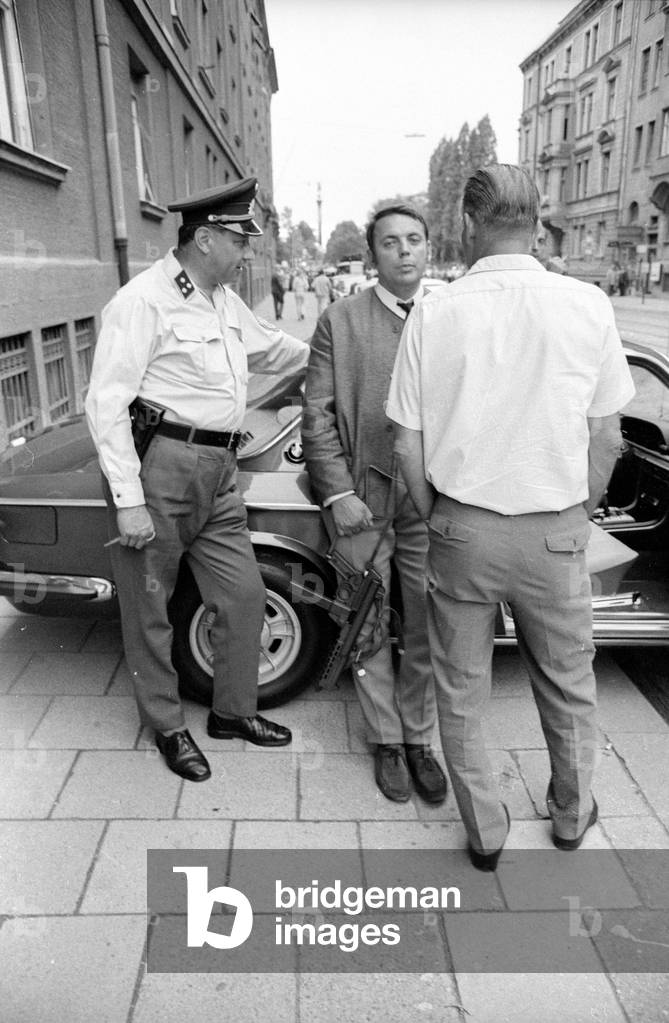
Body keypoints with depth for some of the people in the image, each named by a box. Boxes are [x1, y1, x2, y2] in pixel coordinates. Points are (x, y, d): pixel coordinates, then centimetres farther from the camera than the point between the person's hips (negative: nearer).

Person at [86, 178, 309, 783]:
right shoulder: (144, 302, -13)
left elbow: (271, 346, 30)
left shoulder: (224, 300, 13)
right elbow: (106, 404, -16)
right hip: (159, 467, -8)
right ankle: (166, 726, 28)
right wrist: (128, 500, -19)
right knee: (150, 608, 8)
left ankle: (233, 711, 32)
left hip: (218, 471, 8)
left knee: (245, 596, 12)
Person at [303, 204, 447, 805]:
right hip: (363, 496, -1)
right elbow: (317, 417, -2)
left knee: (429, 627, 10)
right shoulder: (339, 322, 0)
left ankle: (419, 738, 31)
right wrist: (338, 494, -10)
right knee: (370, 626, 10)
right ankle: (387, 741, 30)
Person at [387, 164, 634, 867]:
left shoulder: (434, 314, -7)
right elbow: (605, 437, 0)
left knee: (461, 692, 17)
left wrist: (435, 518, 10)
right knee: (567, 685, 23)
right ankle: (572, 815, 44)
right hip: (554, 532, 1)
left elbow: (407, 446, -5)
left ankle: (485, 833, 34)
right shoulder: (587, 306, -5)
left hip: (462, 528, 0)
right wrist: (578, 514, 14)